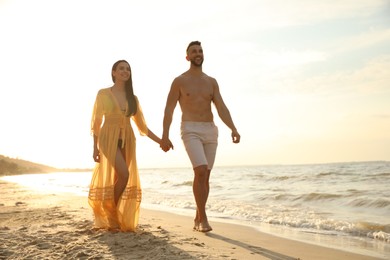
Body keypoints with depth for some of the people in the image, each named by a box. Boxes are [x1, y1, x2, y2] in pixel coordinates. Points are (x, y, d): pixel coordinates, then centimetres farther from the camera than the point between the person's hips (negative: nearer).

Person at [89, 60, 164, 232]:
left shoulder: (133, 98, 13)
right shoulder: (103, 94, 3)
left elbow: (141, 125, 14)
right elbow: (96, 121, 1)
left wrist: (160, 141, 6)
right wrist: (95, 147, -6)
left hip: (127, 141, 4)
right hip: (109, 139, -4)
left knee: (119, 178, 1)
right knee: (124, 174, -20)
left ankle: (112, 215, 12)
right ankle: (110, 214, -3)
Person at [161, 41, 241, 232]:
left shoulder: (212, 82, 13)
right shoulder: (179, 81, 4)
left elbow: (221, 108, 2)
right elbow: (169, 110, 0)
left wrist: (233, 129, -13)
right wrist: (165, 136, -9)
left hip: (210, 131, 4)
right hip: (191, 131, -4)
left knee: (205, 176, 5)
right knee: (201, 172, -21)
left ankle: (198, 219, 17)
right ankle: (203, 218, -10)